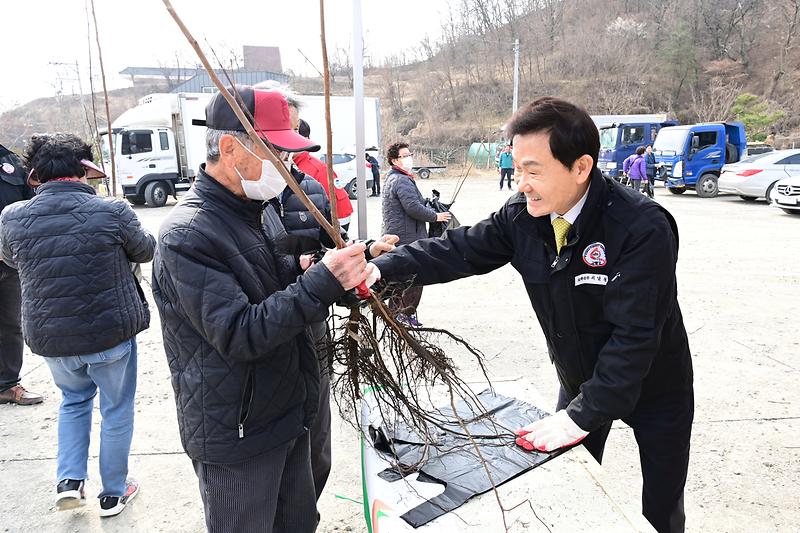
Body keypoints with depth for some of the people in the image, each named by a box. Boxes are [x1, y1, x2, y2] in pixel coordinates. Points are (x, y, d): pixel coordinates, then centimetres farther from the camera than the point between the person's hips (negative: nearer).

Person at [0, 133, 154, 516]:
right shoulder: (111, 211, -17)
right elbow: (146, 251, 1)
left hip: (49, 338, 4)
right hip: (110, 333, -3)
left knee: (74, 399, 30)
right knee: (116, 411, 16)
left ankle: (69, 481, 25)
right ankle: (114, 493, 30)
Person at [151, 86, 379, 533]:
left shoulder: (260, 210, 5)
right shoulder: (187, 236, -22)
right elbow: (238, 335, -29)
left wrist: (343, 273, -6)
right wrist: (323, 281, -32)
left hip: (290, 414, 8)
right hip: (235, 434, -8)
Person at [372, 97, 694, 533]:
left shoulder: (643, 229, -30)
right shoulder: (522, 216, -14)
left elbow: (634, 333, -31)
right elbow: (457, 250, -14)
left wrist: (582, 416, -30)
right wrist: (382, 268, -28)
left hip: (655, 388, -4)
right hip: (580, 379, 5)